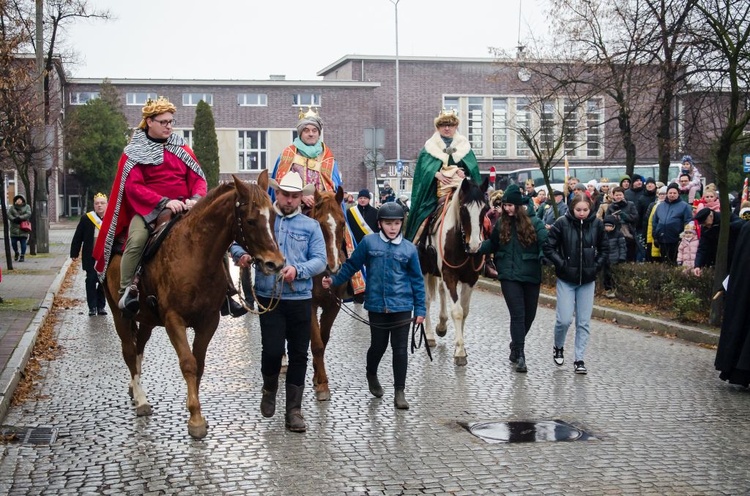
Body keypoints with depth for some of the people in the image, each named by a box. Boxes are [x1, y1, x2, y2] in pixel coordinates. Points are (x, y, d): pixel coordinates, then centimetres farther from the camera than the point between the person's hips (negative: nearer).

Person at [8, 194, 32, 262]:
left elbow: (28, 214, -8)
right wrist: (13, 219, -20)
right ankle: (16, 253, 25)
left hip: (23, 228, -2)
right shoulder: (12, 207, 12)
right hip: (14, 228, 2)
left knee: (23, 243, -3)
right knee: (13, 242, -1)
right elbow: (8, 214, -1)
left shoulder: (27, 207, 8)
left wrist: (20, 218, -21)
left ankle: (22, 256, 5)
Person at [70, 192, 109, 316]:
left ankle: (101, 306, 18)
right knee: (91, 280, 0)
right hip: (91, 257, -1)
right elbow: (78, 237, 0)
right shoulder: (86, 219, -3)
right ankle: (92, 307, 5)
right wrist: (74, 253, -2)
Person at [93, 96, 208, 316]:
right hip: (147, 208, -4)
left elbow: (198, 178, 9)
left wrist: (196, 198, -15)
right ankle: (127, 291, -22)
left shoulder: (182, 149, 14)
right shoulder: (135, 152, 2)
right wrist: (164, 202, -22)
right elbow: (133, 186, -9)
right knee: (136, 239, -34)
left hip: (182, 208, 4)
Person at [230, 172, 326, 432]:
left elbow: (320, 261, 0)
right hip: (269, 298, -1)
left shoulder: (311, 226, 7)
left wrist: (298, 269, -18)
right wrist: (241, 254, -18)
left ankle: (294, 411, 16)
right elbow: (236, 242, 5)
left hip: (300, 299, 2)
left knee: (299, 355, 5)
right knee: (272, 350, -9)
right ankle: (269, 391, 24)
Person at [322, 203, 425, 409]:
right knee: (378, 346, 12)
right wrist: (334, 280, -4)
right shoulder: (369, 242, -2)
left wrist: (420, 309, 3)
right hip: (376, 305, 0)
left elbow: (417, 280, 5)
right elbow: (351, 265, 6)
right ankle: (371, 376, 42)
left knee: (400, 349, 1)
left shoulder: (409, 249, 0)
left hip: (402, 307, 0)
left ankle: (399, 392, 11)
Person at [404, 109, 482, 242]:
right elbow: (424, 167, 2)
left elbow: (472, 167, 8)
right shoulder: (430, 147, 13)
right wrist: (436, 174, -16)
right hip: (436, 190, -1)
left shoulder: (464, 146, 17)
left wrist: (463, 171, -13)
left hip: (461, 189, 1)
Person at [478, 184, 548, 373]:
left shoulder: (534, 222, -4)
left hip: (531, 275, 0)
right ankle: (520, 356, -8)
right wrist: (478, 247, -2)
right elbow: (492, 244, 16)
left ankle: (516, 346, 36)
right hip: (509, 276, 0)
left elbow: (546, 243, -14)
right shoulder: (501, 224, 5)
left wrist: (544, 256, -34)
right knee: (518, 314, -8)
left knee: (529, 315, 13)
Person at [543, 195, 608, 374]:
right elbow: (549, 248, -6)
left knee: (584, 322, 4)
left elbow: (604, 250, 10)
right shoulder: (562, 223, -9)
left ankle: (579, 359, 13)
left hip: (587, 280, 2)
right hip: (566, 280, -2)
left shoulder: (597, 224, -2)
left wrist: (596, 266, -2)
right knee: (564, 319, -5)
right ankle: (558, 348, 24)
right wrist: (562, 265, -12)